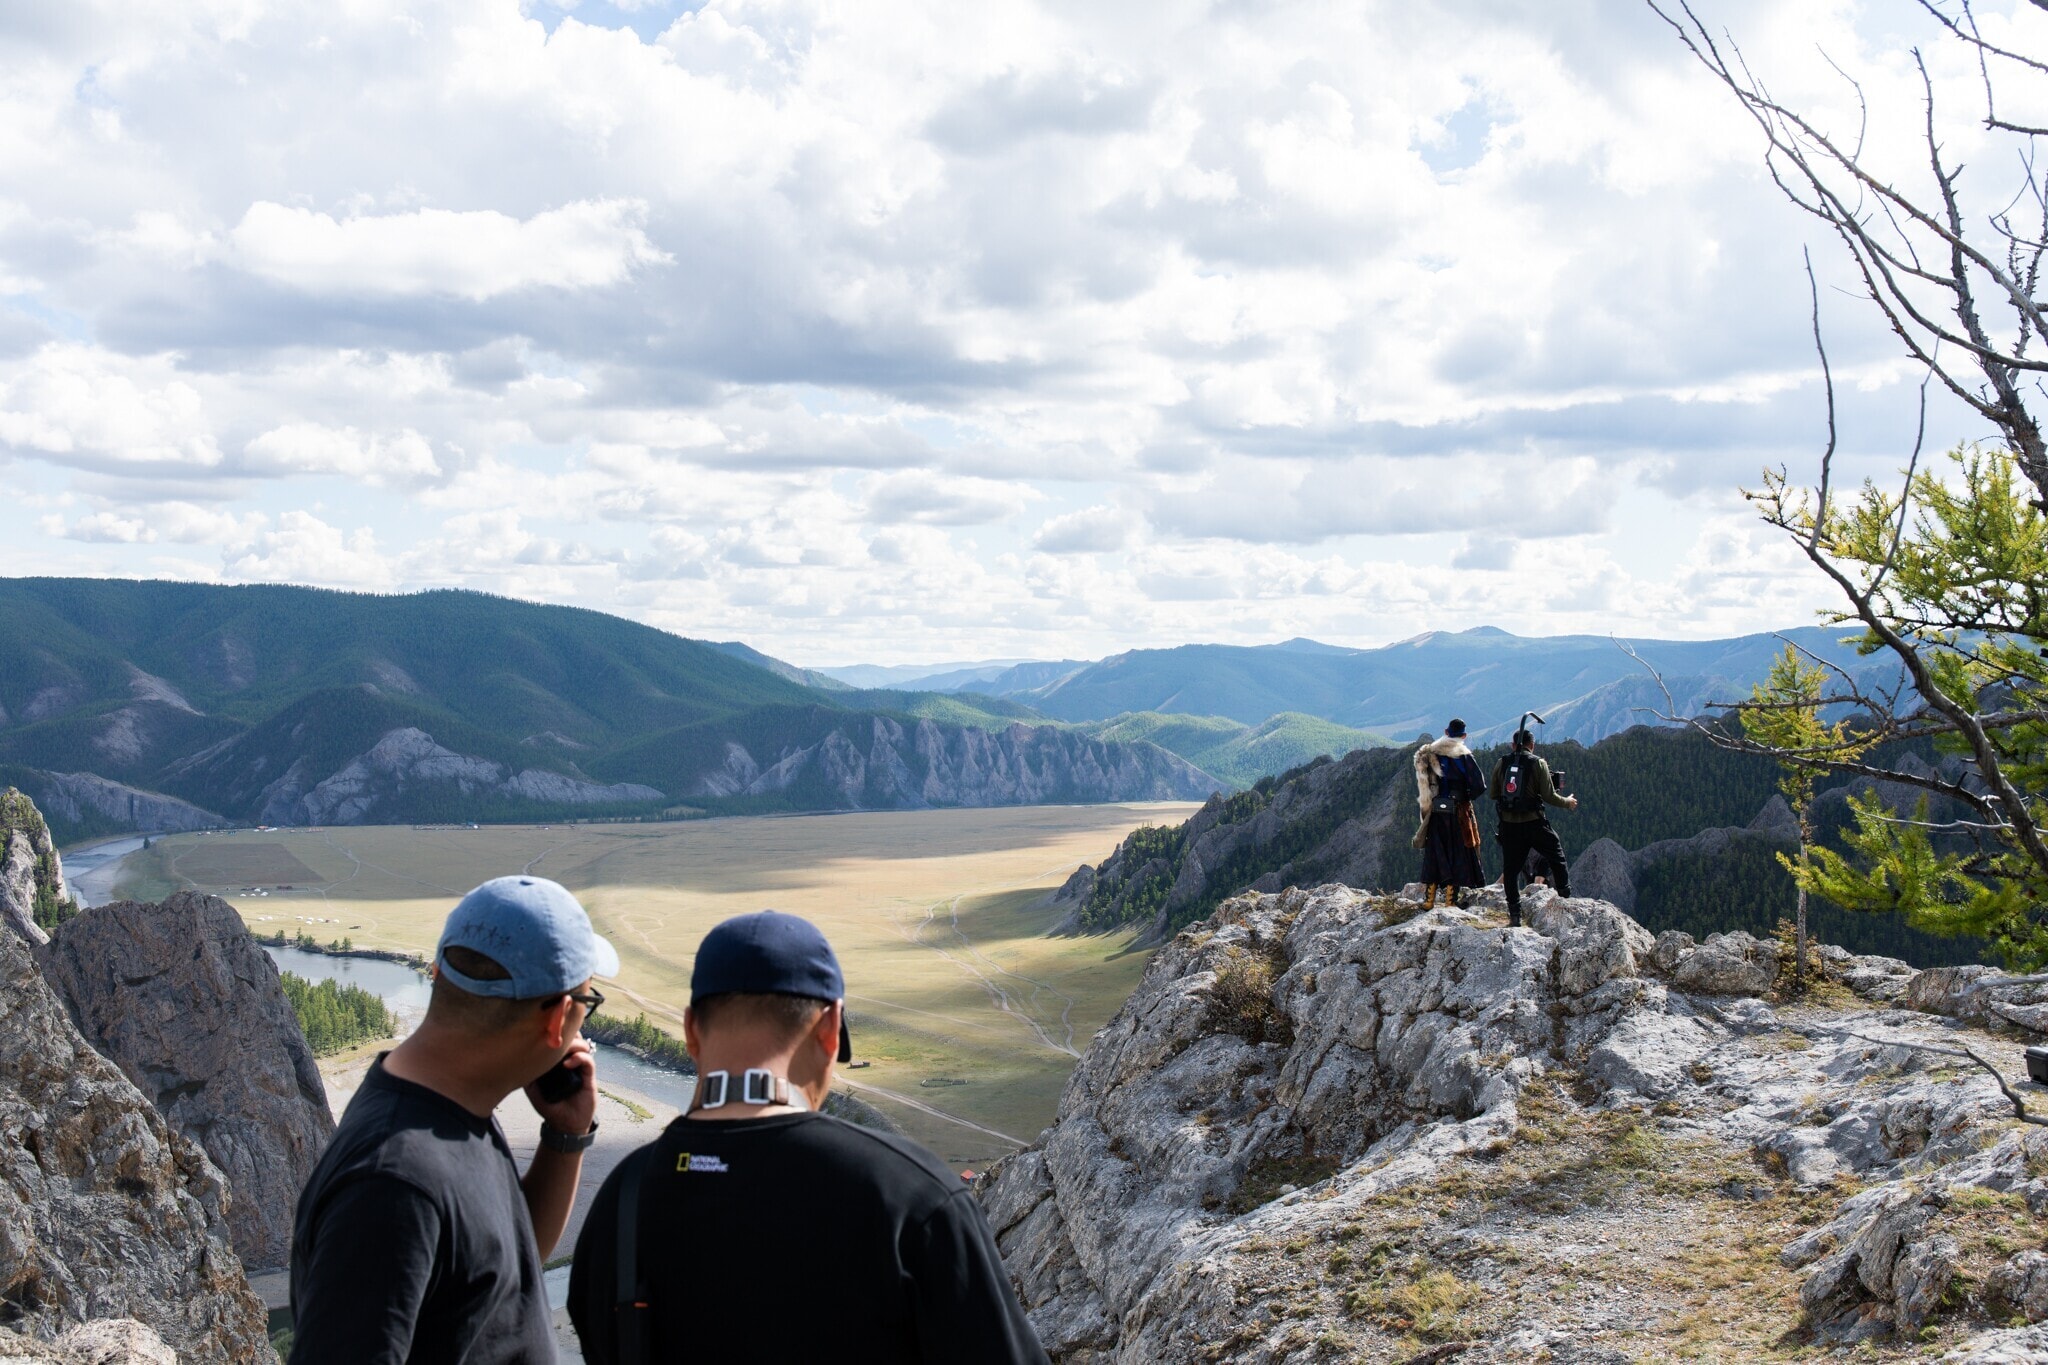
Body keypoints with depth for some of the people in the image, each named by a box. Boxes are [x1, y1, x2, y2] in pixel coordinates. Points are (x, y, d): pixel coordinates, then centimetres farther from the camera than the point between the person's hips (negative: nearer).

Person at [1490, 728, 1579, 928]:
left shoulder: (1501, 764, 4)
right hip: (1533, 823, -3)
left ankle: (1515, 916, 3)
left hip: (1508, 824, 3)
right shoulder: (1538, 764, -5)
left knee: (1511, 870, 6)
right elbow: (1549, 796, -7)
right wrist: (1567, 802, 11)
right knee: (1557, 859, 16)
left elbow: (1493, 793, 7)